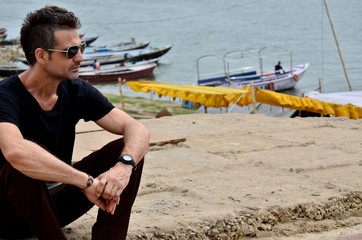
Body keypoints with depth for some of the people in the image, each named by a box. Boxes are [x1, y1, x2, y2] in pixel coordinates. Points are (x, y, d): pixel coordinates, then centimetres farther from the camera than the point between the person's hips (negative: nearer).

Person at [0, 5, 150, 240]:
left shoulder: (76, 91, -4)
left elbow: (138, 130, -10)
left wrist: (123, 166, -33)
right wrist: (87, 181, -43)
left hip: (57, 201, 6)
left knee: (127, 149, -11)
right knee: (25, 167, -38)